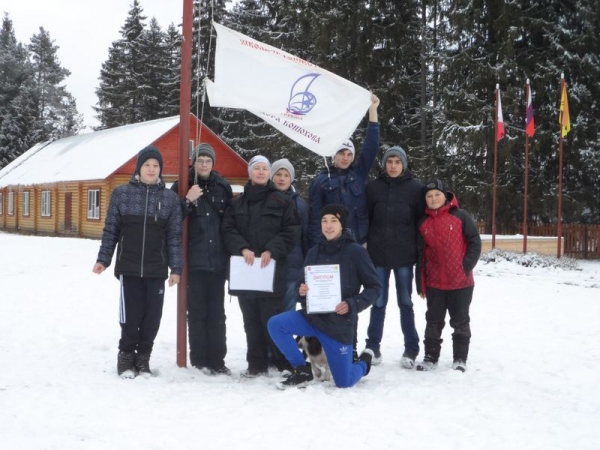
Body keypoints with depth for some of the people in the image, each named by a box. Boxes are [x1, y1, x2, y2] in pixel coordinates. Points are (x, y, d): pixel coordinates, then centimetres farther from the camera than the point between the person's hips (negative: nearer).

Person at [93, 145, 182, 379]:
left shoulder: (170, 197, 4)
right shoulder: (121, 193, 3)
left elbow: (174, 235, 3)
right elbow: (111, 229, 6)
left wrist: (176, 268, -1)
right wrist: (103, 259, 1)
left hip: (156, 269, 1)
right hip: (129, 267, -1)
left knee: (152, 316, 4)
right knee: (131, 315, -2)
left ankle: (143, 357, 21)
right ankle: (126, 355, 18)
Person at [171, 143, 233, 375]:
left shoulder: (223, 187, 9)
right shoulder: (182, 186, 1)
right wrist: (188, 200, -19)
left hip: (218, 259, 2)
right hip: (194, 260, -2)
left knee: (217, 312, 6)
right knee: (197, 311, 2)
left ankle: (216, 360, 12)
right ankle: (199, 360, 10)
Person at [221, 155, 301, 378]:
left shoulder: (282, 201, 4)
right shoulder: (237, 202, 13)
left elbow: (291, 231, -2)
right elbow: (228, 229, 6)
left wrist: (271, 250, -14)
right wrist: (242, 248, -12)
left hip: (271, 269, -4)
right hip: (244, 269, 4)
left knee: (271, 318, -6)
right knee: (251, 320, 8)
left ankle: (285, 363, 7)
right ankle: (257, 364, 16)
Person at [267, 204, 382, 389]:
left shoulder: (356, 252, -9)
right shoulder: (314, 252, 3)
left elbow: (374, 287, -6)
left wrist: (352, 305, -20)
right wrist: (301, 291, -10)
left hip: (339, 323, -4)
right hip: (311, 316, 4)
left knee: (344, 383, 2)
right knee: (275, 324, -21)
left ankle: (365, 361, 39)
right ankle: (302, 370, 1)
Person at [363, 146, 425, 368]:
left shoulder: (416, 188, 0)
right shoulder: (373, 187, 3)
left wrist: (420, 249, -1)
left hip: (404, 254, -1)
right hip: (378, 253, 1)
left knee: (405, 302, 7)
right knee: (378, 302, 6)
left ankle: (411, 349, 16)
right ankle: (373, 347, 17)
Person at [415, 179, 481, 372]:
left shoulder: (460, 216, -5)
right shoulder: (423, 223, 6)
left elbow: (475, 243, -5)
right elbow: (420, 255, 9)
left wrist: (466, 266, -15)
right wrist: (420, 283, 7)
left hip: (461, 282, -3)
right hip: (434, 284, 3)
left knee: (460, 321, 7)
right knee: (433, 321, 10)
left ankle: (460, 358, 19)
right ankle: (431, 357, 22)